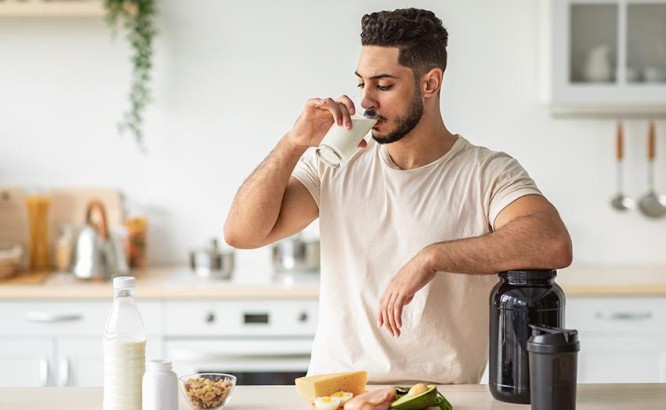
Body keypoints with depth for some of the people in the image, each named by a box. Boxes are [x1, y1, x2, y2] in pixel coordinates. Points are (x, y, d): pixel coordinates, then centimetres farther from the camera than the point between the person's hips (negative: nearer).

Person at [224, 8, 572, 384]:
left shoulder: (488, 173, -2)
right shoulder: (336, 164, 8)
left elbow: (554, 244, -21)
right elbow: (241, 233, 2)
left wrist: (432, 258, -24)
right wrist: (295, 143, -8)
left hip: (441, 397, -1)